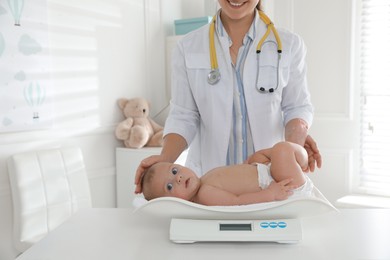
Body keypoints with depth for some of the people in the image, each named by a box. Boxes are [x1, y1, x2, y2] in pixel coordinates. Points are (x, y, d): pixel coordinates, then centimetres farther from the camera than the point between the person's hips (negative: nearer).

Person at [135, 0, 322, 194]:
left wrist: (296, 135, -17)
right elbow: (184, 116, 1)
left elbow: (297, 107, 6)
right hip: (207, 176, 0)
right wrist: (166, 158, -17)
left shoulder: (289, 45, 2)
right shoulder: (187, 47, 2)